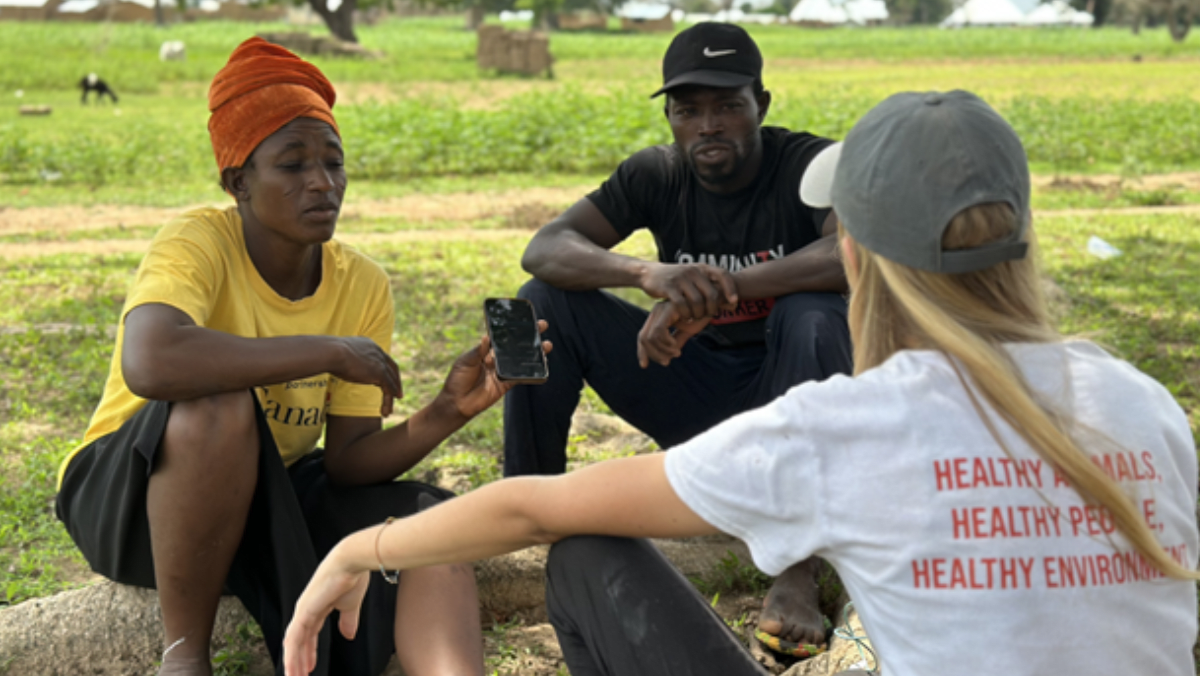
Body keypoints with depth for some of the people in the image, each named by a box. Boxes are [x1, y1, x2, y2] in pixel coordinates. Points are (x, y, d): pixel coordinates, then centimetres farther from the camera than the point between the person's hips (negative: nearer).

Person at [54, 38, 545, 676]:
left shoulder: (362, 285, -7)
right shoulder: (200, 242, -23)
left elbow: (348, 461, -9)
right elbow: (150, 361, -46)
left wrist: (446, 413, -28)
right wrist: (331, 352, -36)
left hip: (266, 492, 5)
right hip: (128, 495, -5)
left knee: (433, 522, -18)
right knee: (220, 402, -36)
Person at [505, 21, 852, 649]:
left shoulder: (811, 165, -15)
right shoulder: (656, 175, -4)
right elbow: (544, 249, -18)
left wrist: (715, 291, -42)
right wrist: (651, 273, -38)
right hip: (693, 397, 3)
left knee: (815, 314, -37)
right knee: (546, 303, -14)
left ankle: (795, 567, -33)